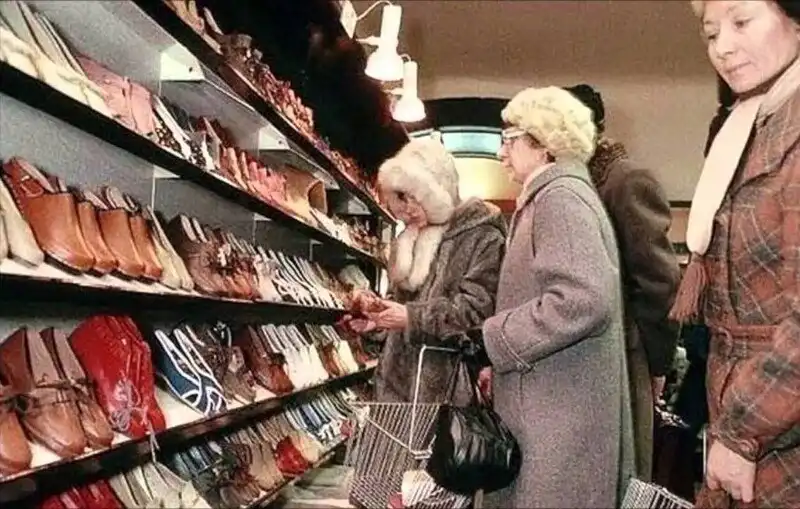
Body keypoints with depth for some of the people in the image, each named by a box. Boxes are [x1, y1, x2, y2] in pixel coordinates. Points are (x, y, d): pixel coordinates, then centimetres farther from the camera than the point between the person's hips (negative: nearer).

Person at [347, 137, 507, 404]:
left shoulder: (482, 236, -6)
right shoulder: (408, 241, 18)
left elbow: (478, 307, -15)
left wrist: (413, 317, -18)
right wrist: (376, 323, 7)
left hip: (448, 381, -6)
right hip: (399, 377, 6)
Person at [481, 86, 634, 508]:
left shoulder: (560, 195, -12)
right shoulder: (549, 197, 20)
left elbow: (584, 299, -26)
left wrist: (493, 340, -16)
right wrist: (503, 363, 15)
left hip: (561, 414, -10)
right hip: (552, 409, 10)